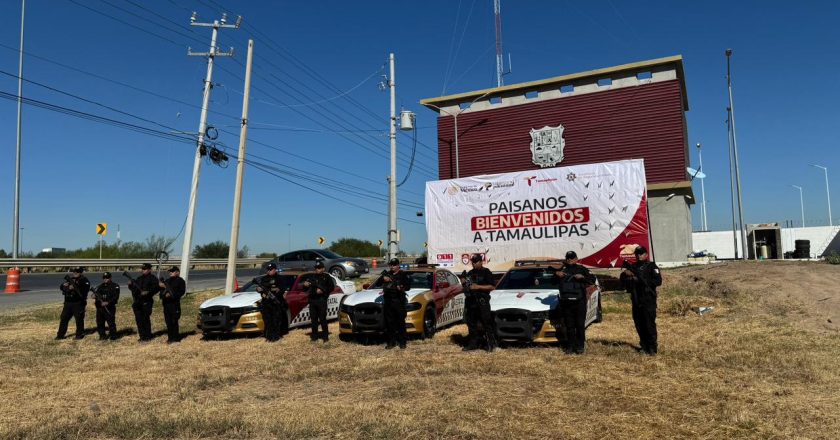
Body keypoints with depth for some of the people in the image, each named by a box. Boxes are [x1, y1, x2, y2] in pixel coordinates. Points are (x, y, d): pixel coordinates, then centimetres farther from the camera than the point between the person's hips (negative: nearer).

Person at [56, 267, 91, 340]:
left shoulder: (84, 280, -3)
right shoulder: (69, 279, 14)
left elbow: (85, 289, -17)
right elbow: (62, 287, 5)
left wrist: (75, 287, -28)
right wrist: (68, 288, -17)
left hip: (78, 304, -6)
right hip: (68, 303, 6)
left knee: (79, 319, 0)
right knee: (63, 319, 8)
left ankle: (79, 334, 11)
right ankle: (60, 335, 17)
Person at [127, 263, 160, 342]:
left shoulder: (152, 278, -3)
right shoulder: (139, 279, 17)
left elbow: (157, 287, -15)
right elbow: (133, 288, 21)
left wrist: (148, 292, -23)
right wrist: (130, 285, 1)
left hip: (146, 302, -7)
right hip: (137, 303, 7)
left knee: (146, 319, -5)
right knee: (139, 320, 8)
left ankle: (147, 337, 3)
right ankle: (142, 336, 17)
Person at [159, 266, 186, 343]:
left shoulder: (180, 281, 0)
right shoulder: (167, 281, 21)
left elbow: (182, 291, -10)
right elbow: (162, 290, 23)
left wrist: (172, 295, -18)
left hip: (174, 303, -7)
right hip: (166, 303, 7)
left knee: (174, 321, -7)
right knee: (168, 321, 8)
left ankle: (175, 338, -2)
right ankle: (170, 337, 15)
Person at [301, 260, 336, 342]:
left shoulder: (326, 277, 5)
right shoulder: (311, 277, 16)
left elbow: (332, 287, 0)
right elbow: (306, 289, 17)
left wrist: (323, 291, -13)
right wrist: (305, 285, -7)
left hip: (322, 300, -4)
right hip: (312, 300, 4)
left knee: (323, 319, -6)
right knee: (313, 319, 6)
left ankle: (325, 336, -1)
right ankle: (314, 336, 13)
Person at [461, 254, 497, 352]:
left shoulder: (486, 272, -2)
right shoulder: (470, 273, 18)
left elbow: (492, 286, -10)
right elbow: (466, 286, 26)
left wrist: (478, 287, -17)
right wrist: (464, 282, 3)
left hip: (482, 300, -7)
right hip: (471, 300, 7)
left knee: (486, 322, -8)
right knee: (471, 323, 10)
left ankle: (491, 344, -3)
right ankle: (473, 344, 18)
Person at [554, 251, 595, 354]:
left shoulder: (581, 269, 7)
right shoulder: (562, 270, 12)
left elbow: (592, 279, 0)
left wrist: (582, 277, -15)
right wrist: (556, 274, -3)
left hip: (579, 301, -2)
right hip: (566, 302, 2)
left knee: (580, 325, 0)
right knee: (569, 326, 7)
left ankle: (580, 346, 8)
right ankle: (570, 347, 13)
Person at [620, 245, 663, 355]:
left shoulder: (651, 266, 0)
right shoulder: (633, 267, 17)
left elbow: (658, 281, -11)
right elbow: (623, 281, 16)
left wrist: (642, 280, -16)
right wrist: (625, 274, -5)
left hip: (648, 300, -6)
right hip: (636, 300, 6)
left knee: (649, 324, -9)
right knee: (639, 324, 9)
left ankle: (652, 348, -4)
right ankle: (644, 345, 20)